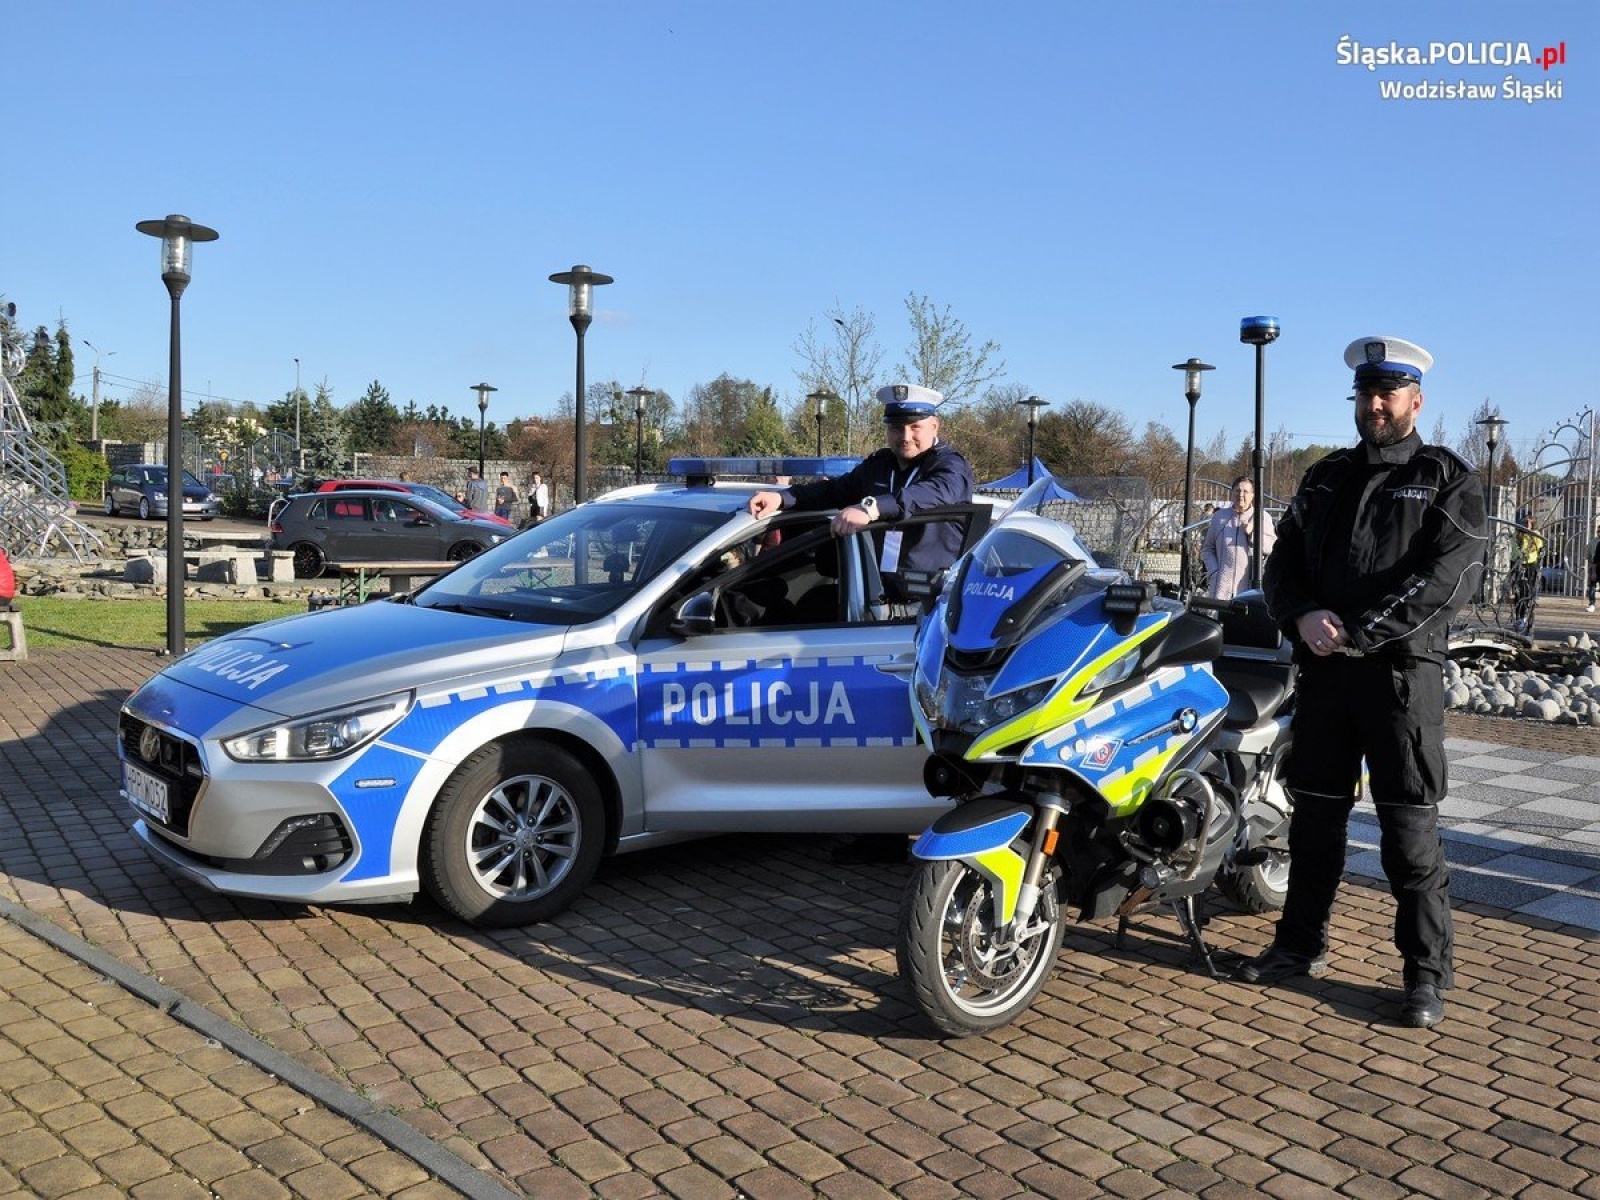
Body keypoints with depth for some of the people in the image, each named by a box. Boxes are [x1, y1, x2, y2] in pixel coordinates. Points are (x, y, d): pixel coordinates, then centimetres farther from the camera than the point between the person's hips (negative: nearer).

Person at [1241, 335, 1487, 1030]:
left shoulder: (1447, 479, 2)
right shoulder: (1325, 477, 17)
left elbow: (1450, 575, -12)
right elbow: (1282, 563, 12)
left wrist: (1359, 630, -19)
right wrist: (1302, 616, -10)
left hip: (1402, 669, -5)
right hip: (1323, 667, 5)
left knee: (1409, 828, -3)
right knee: (1315, 813, 12)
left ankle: (1428, 971, 8)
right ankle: (1301, 943, 25)